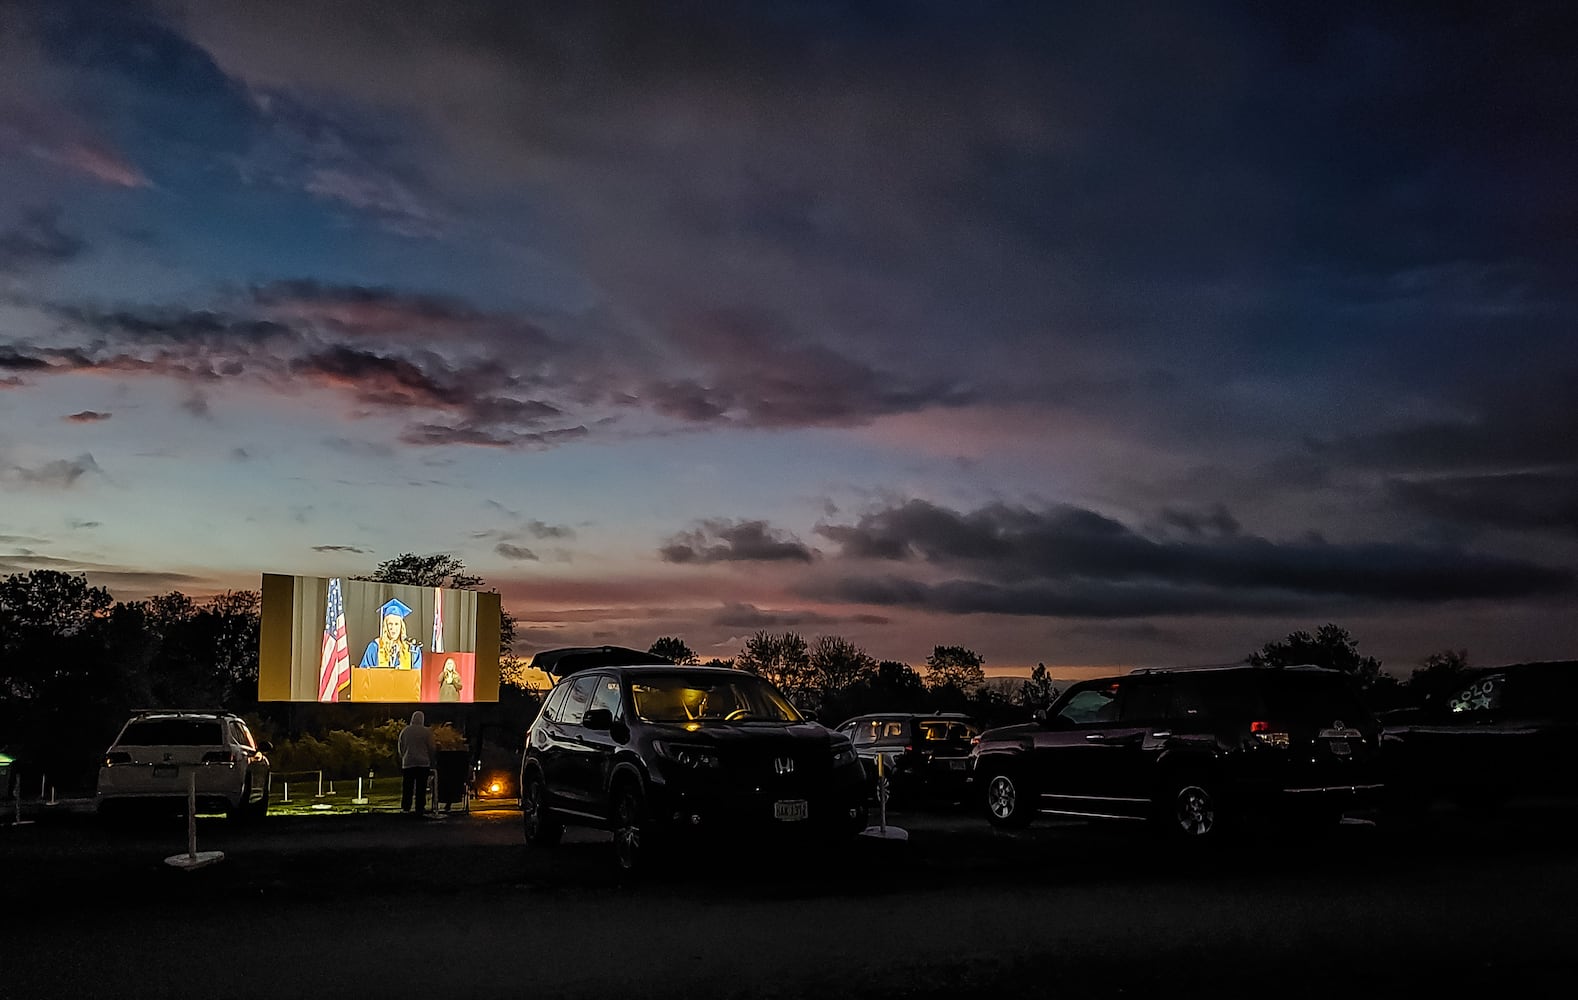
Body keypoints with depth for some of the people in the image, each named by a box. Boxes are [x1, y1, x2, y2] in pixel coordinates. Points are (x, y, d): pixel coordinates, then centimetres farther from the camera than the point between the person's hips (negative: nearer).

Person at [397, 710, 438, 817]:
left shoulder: (404, 731, 4)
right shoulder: (427, 731, -4)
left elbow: (400, 747, 12)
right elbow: (432, 748, -1)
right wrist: (430, 760, 16)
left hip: (407, 763, 2)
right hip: (423, 763, -2)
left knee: (407, 787, 6)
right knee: (421, 787, 1)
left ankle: (405, 807, 4)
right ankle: (420, 808, 1)